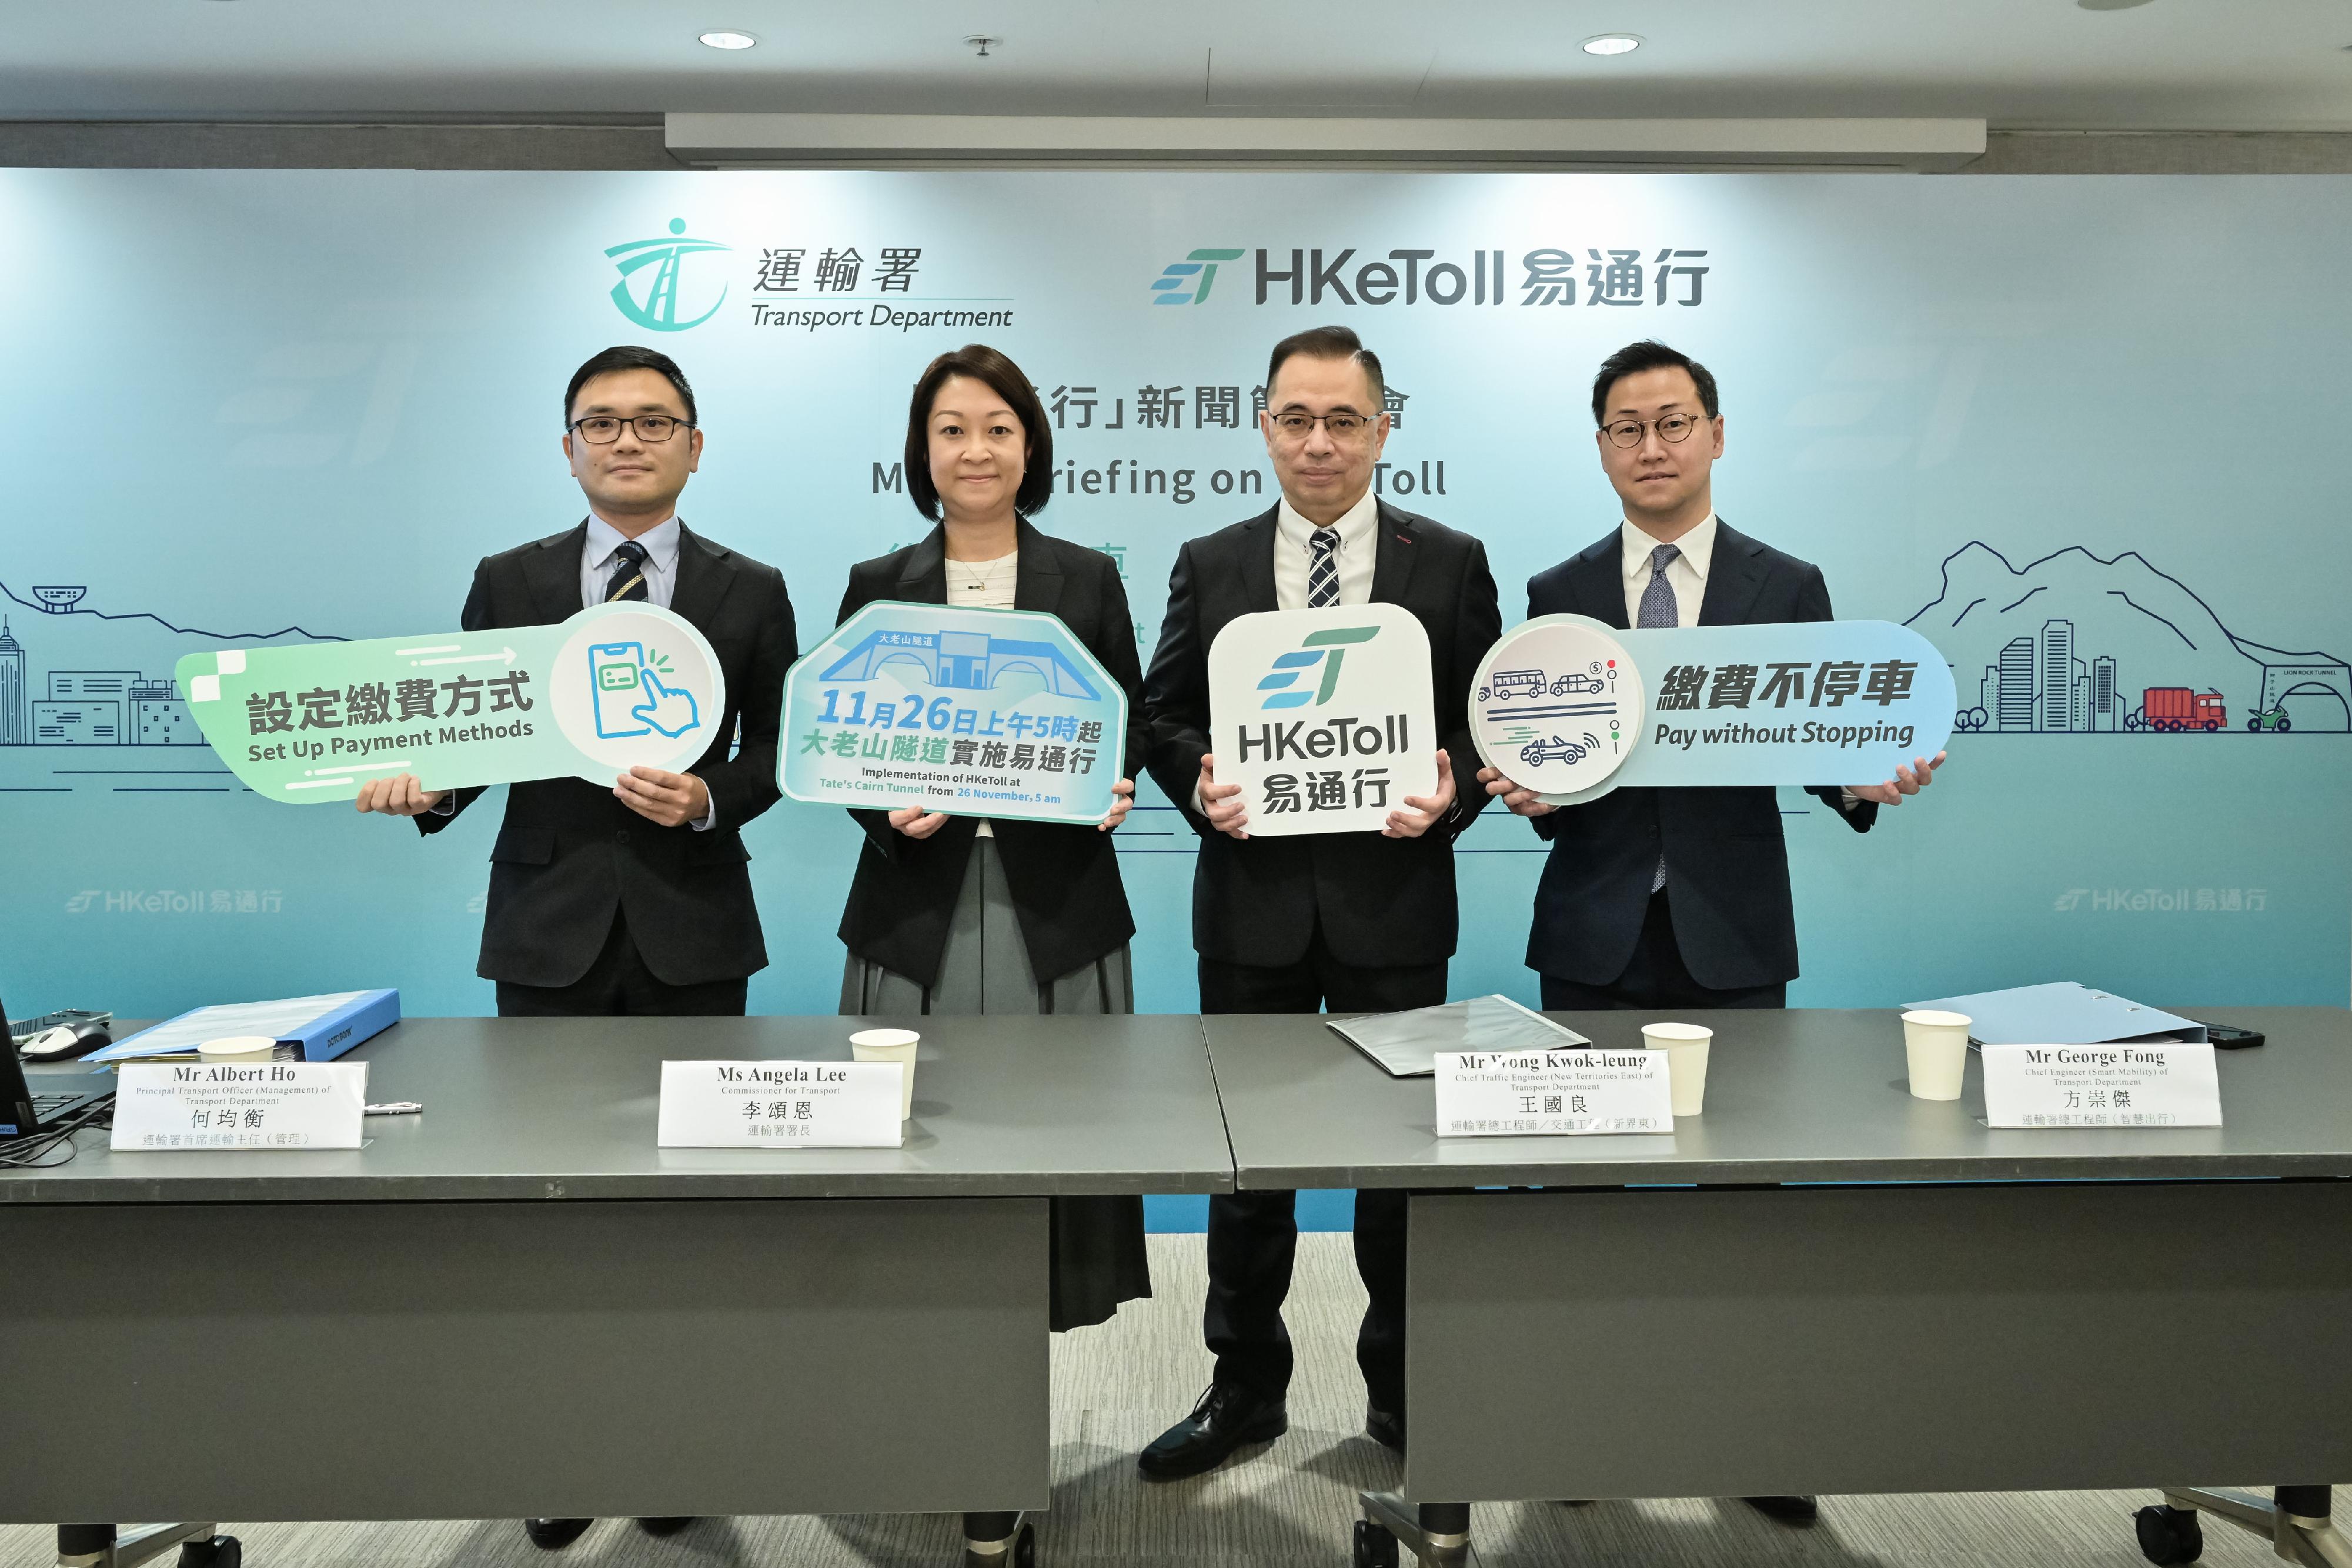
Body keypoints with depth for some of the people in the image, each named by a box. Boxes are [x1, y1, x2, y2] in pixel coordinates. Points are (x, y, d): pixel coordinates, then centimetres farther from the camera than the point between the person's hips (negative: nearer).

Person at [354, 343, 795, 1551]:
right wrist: (423, 786, -15)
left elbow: (778, 750, 4)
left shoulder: (748, 592, 4)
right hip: (550, 925, 1)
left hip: (691, 928, 0)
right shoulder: (507, 584, 6)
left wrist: (708, 799, -15)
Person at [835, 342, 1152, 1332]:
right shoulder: (878, 587, 9)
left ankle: (1051, 1314, 16)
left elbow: (1129, 726, 10)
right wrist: (889, 808, -12)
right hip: (918, 908, 0)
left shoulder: (1088, 580, 9)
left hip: (1055, 902, 0)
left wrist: (1113, 791, -10)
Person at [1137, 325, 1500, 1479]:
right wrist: (1198, 783, -12)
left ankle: (1402, 1388, 29)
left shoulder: (1451, 564, 3)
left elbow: (1490, 722, 3)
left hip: (1393, 901, -1)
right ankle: (1246, 1388, 29)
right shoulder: (1209, 566, 6)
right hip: (1252, 901, 1)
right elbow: (1165, 719, 7)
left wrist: (1452, 789, -16)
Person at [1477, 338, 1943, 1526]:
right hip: (1595, 931, 1)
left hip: (1730, 934, -1)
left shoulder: (1788, 588, 5)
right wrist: (1525, 789, -17)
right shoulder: (1557, 595, 7)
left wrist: (1866, 782, -19)